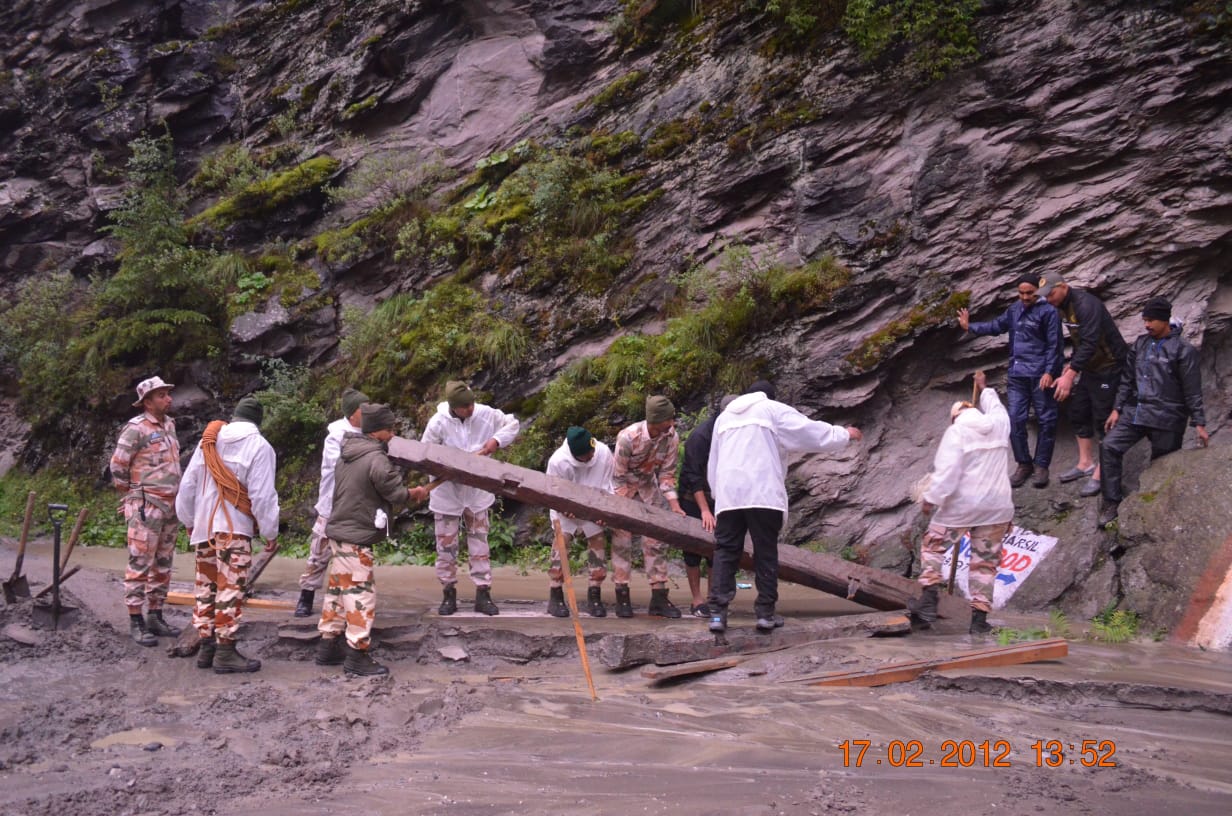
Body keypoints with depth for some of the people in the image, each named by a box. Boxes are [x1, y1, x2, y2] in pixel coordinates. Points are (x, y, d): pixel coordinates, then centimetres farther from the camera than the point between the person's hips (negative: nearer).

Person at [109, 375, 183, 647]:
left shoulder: (169, 424, 12)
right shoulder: (137, 428, -12)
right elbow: (118, 466, -10)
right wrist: (131, 495, -1)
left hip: (170, 505, 8)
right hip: (146, 506, -8)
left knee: (163, 564, 11)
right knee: (140, 564, -5)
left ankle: (155, 617, 19)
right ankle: (135, 622, -1)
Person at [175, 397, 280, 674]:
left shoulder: (208, 441, 12)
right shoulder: (259, 447, -6)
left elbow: (187, 485, 16)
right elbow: (262, 496, -10)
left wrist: (188, 520, 29)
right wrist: (270, 533, -1)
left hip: (203, 527, 6)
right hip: (234, 529, -6)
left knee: (206, 587, 14)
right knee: (230, 588, -3)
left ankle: (206, 647, 21)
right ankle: (225, 652, -3)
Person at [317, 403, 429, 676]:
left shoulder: (347, 454, 10)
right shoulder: (376, 459, -19)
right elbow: (394, 493, -12)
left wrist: (406, 493, 12)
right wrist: (415, 493, 8)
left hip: (339, 530, 10)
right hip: (356, 537, -10)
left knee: (338, 588, 17)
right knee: (361, 592, -4)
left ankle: (328, 646, 25)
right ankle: (357, 655, -1)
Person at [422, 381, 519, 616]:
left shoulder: (486, 414, -11)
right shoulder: (438, 423, -17)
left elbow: (512, 424, 4)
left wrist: (497, 440, -15)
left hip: (477, 492, 2)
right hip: (447, 492, -2)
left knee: (479, 542, 6)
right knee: (446, 545, 6)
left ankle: (483, 594, 12)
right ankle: (448, 594, 18)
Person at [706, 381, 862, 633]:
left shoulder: (724, 417, 23)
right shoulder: (773, 410, 8)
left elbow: (713, 464, 24)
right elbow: (811, 431, 6)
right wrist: (845, 435, 20)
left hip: (728, 496, 4)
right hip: (763, 494, -3)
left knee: (725, 551, 2)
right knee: (766, 553, 4)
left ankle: (717, 612, -8)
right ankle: (765, 612, 6)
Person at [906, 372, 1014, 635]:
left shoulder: (956, 431, -7)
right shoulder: (999, 424, 8)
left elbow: (946, 470, -17)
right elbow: (996, 407, 35)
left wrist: (931, 498, -13)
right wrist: (984, 389, 50)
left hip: (960, 504, -4)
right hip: (997, 506, 4)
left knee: (934, 545, 13)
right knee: (985, 561, 10)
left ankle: (929, 601, -2)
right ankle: (980, 617, 5)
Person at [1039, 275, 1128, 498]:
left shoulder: (1086, 305, -26)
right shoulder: (1064, 307, 5)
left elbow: (1089, 343, -34)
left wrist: (1070, 374, -39)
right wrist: (1071, 364, 10)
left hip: (1109, 368, -10)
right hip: (1089, 367, 10)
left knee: (1103, 419, -8)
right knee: (1078, 413, 13)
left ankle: (1100, 475, -4)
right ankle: (1086, 463, 24)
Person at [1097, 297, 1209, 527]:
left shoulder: (1183, 350, -6)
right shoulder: (1140, 344, 10)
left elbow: (1192, 390, -6)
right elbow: (1127, 380, 16)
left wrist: (1199, 424, -8)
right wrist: (1117, 409, 11)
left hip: (1166, 419, -5)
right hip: (1135, 412, 5)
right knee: (1109, 447, -9)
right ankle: (1111, 502, -5)